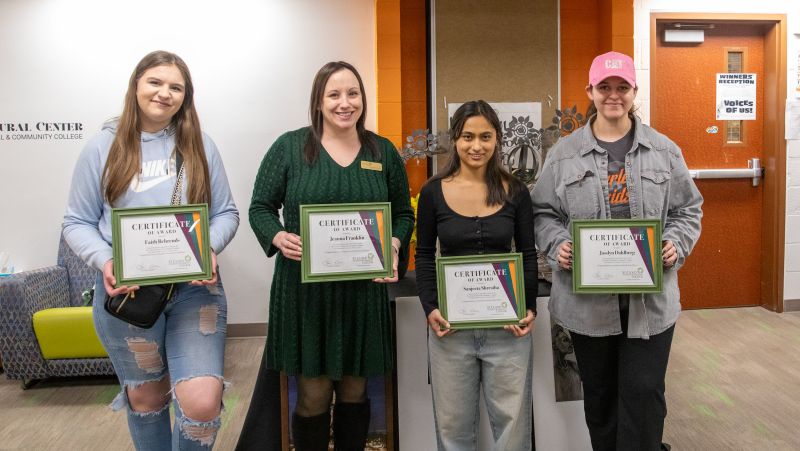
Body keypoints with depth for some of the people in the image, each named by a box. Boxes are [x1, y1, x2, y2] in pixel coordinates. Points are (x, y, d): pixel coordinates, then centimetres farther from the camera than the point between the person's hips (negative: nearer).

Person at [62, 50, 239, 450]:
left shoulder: (200, 146, 4)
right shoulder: (103, 147, 2)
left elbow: (226, 212, 6)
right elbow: (77, 223, 4)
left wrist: (209, 248, -14)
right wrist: (105, 261, -15)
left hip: (195, 287, 0)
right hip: (125, 291, 1)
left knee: (202, 402, -12)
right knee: (145, 396, 16)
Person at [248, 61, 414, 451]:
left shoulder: (384, 152, 6)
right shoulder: (290, 147, -1)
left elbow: (403, 214, 13)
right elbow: (260, 208, 3)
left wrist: (393, 247, -8)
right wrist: (279, 237, -17)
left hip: (362, 290, 2)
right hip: (304, 289, -2)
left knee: (354, 392, 14)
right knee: (313, 396, 5)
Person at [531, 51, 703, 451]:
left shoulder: (664, 151, 5)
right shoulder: (564, 154, 3)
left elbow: (688, 210, 10)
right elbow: (544, 213, 5)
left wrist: (676, 245, -7)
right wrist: (558, 246, -13)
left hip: (650, 298, 0)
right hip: (587, 298, 0)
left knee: (644, 394, 2)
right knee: (599, 395, 15)